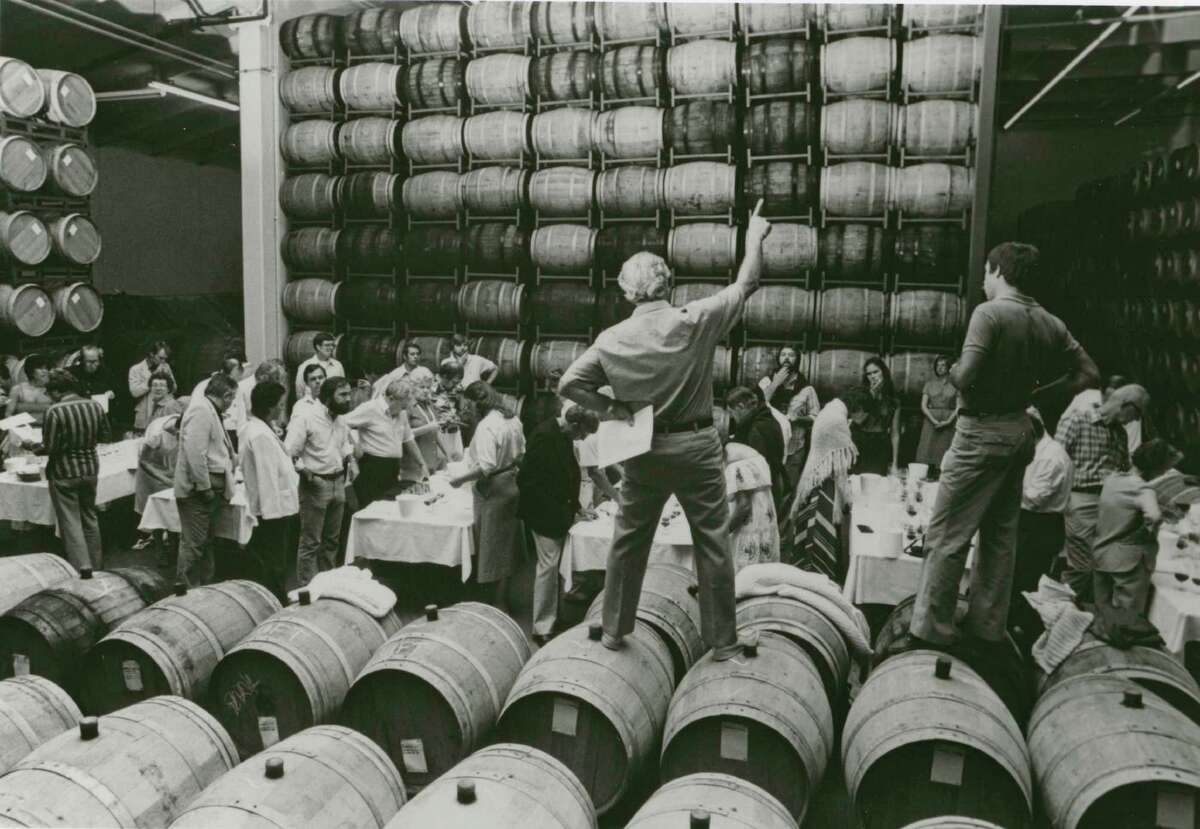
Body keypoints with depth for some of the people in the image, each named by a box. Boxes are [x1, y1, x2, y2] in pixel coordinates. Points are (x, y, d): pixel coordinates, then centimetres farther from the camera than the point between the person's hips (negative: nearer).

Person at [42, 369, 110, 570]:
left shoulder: (55, 411, -17)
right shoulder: (95, 406, -3)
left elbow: (49, 447, -15)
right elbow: (104, 437, 7)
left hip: (64, 473, -5)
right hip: (91, 469, 5)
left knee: (71, 522, 3)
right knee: (90, 518, 18)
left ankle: (82, 569, -2)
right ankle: (96, 566, 28)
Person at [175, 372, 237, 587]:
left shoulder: (210, 411, 18)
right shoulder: (201, 409, -14)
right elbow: (194, 451, -23)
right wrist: (204, 487, -20)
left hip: (209, 489, 11)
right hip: (197, 489, -11)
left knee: (205, 543, 17)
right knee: (193, 544, -6)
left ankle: (204, 586, 25)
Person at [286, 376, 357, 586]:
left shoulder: (341, 420, 10)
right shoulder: (306, 418, -14)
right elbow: (289, 452, -16)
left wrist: (351, 460, 5)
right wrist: (304, 470, -24)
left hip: (338, 483, 8)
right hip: (316, 484, -7)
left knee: (332, 539, 16)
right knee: (310, 542, -1)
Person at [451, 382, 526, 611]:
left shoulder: (487, 426, -23)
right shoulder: (512, 418, 2)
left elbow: (486, 467, -28)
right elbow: (521, 452, 12)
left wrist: (461, 479, -18)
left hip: (494, 489, -8)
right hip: (512, 484, 8)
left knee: (494, 546, 3)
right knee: (507, 543, 17)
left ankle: (499, 602, 12)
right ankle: (503, 597, 29)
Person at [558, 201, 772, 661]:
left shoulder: (612, 339, -6)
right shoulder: (695, 321, -12)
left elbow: (568, 384, -5)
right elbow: (746, 285, 0)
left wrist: (611, 408, 2)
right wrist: (755, 238, 15)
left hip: (644, 450, 2)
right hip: (697, 446, -2)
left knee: (628, 541, 17)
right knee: (713, 545, 7)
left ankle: (614, 629, 29)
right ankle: (723, 642, 16)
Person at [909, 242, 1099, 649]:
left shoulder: (990, 312, -15)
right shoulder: (1051, 324, 6)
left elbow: (965, 377, -24)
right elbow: (1088, 373, 11)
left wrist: (952, 370, -2)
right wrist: (1036, 391, 10)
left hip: (983, 430, -7)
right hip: (1022, 430, 8)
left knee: (946, 535, -1)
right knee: (1001, 532, 15)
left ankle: (933, 629, 3)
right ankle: (988, 626, 24)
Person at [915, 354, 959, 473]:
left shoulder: (955, 384, 6)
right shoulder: (929, 383, 11)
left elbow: (958, 407, 1)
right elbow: (923, 406, 5)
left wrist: (948, 421, -11)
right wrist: (934, 421, -8)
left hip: (949, 422, -1)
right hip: (931, 422, 1)